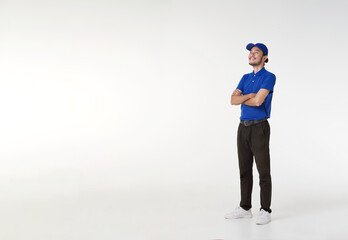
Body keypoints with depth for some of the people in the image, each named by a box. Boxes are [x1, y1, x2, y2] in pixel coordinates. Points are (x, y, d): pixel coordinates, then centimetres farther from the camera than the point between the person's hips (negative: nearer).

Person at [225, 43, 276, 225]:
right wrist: (249, 95, -13)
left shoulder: (269, 77, -7)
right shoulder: (245, 78, 15)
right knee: (244, 170, 10)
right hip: (243, 127, 7)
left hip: (259, 128, -7)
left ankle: (265, 211, 5)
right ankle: (245, 208, 19)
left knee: (263, 171, -3)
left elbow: (258, 101, -20)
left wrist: (242, 98, -2)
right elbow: (233, 100, 2)